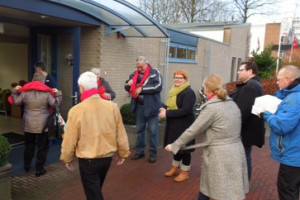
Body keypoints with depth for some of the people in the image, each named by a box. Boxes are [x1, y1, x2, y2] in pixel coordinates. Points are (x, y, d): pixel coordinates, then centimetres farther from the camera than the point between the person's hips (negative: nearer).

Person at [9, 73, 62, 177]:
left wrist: (15, 91, 23)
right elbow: (55, 104, -6)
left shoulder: (25, 92, -2)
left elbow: (16, 102, 9)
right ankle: (39, 169, 12)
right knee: (42, 147, 7)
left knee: (29, 145, 22)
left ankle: (26, 165, 37)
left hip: (28, 125, 4)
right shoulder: (47, 93, -10)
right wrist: (57, 94, 7)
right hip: (42, 125, -3)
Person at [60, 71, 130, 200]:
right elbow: (120, 133, -3)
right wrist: (123, 153, 11)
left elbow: (70, 139, -10)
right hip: (107, 157, 4)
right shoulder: (112, 107, -10)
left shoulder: (76, 110, -18)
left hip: (87, 160, -4)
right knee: (96, 189, 29)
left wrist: (67, 159, 7)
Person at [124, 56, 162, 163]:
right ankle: (139, 151, 28)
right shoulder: (135, 74, 8)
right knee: (139, 129, 15)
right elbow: (127, 88, 12)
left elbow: (158, 86, -20)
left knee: (153, 130, 4)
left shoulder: (154, 73, -7)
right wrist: (129, 84, -12)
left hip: (151, 106, -5)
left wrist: (142, 89, -19)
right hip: (139, 106, 5)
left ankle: (153, 153, 16)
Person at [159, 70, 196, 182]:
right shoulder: (174, 91, 11)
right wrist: (165, 110, -1)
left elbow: (185, 110, -27)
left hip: (184, 126, -8)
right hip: (174, 125, 8)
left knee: (184, 149, 4)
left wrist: (167, 113, -24)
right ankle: (175, 168, 35)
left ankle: (185, 172, 21)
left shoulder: (189, 92, -17)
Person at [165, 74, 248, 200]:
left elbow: (193, 130, -12)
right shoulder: (232, 104, 9)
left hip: (219, 157, -7)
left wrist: (174, 145, -1)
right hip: (236, 153, 7)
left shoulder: (211, 107, -15)